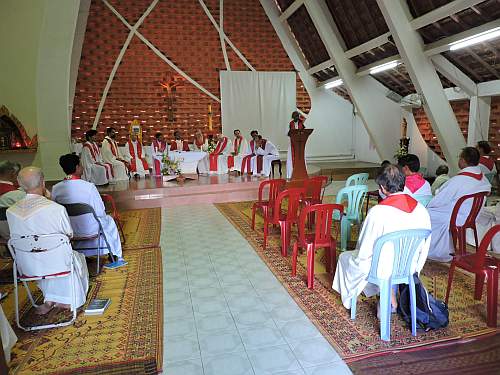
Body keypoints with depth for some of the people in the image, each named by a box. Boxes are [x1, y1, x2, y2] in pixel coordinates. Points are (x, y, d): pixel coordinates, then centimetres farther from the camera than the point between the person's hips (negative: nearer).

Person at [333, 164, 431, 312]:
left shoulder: (377, 212, -27)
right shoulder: (421, 209, -10)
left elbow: (364, 252, -18)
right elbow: (424, 248, 2)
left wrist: (360, 256, 5)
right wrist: (414, 270, 18)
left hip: (382, 271, -5)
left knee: (345, 257, 21)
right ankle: (390, 298, 25)